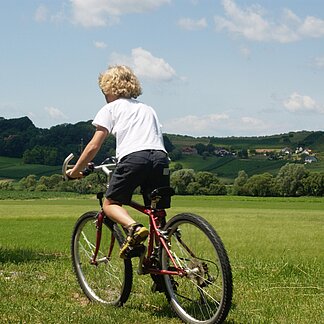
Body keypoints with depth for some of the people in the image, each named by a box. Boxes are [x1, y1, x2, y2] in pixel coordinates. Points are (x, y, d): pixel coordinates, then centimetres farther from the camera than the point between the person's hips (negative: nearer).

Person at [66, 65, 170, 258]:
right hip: (160, 157, 5)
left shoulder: (111, 108, 18)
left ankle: (134, 227, -18)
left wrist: (76, 170, 24)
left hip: (134, 157, -4)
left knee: (110, 204, 9)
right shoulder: (148, 109, 34)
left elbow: (94, 146, 12)